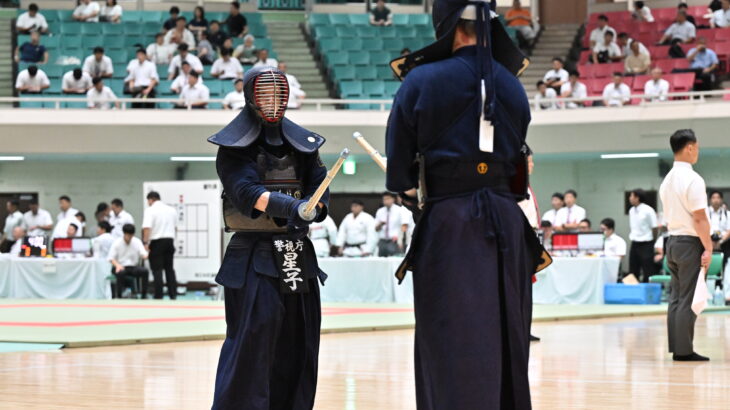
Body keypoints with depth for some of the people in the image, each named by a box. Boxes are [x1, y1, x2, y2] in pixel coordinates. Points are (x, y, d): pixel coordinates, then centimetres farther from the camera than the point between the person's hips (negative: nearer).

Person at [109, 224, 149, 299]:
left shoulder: (137, 241, 2)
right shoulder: (117, 243, -4)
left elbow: (144, 255, -5)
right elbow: (111, 258, -6)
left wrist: (146, 255, -31)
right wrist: (117, 265, -27)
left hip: (134, 267, 3)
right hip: (121, 267, -3)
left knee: (145, 271, -27)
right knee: (120, 273, -38)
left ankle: (144, 295, -18)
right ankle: (119, 296, -26)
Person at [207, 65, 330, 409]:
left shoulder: (303, 143, 12)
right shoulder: (234, 146, -1)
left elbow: (320, 190, 4)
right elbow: (246, 192, -16)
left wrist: (308, 213, -20)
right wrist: (289, 206, -32)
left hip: (298, 257, 5)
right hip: (254, 258, -5)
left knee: (298, 347, 5)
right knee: (252, 339, -14)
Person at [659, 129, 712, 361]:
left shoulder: (667, 180, 13)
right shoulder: (692, 180, -15)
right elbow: (699, 218, -18)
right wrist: (708, 248, -15)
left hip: (673, 240, 9)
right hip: (690, 243, -9)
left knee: (676, 297, 9)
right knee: (688, 299, -6)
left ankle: (676, 348, 10)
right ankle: (684, 351, -6)